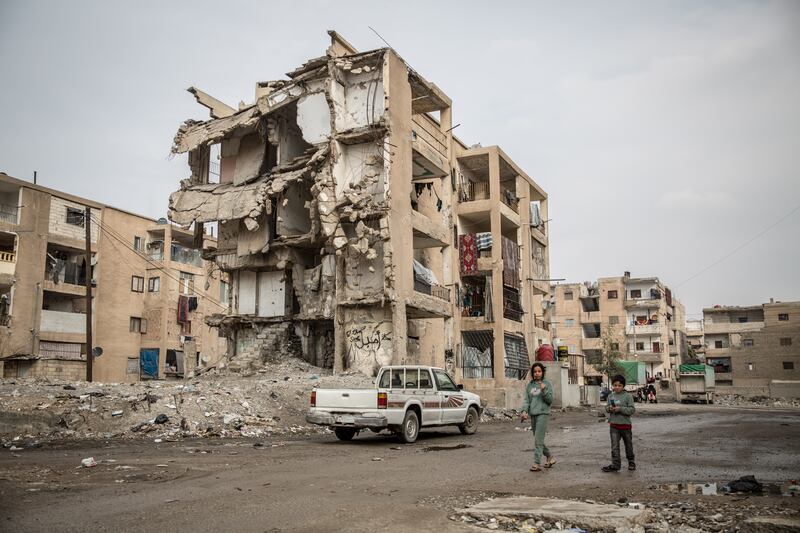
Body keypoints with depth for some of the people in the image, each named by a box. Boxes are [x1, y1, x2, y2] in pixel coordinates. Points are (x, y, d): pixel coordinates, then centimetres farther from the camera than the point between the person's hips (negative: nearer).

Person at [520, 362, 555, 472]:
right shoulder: (529, 385, 11)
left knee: (538, 439, -11)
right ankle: (550, 457, 28)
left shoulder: (547, 384, -1)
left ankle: (537, 463, -9)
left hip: (543, 414, -5)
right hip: (533, 415, 5)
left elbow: (550, 400, -5)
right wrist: (524, 411, -7)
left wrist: (544, 390, -19)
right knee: (537, 439, 11)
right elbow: (527, 400, 9)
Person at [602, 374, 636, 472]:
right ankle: (615, 464, -1)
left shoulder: (628, 396, -8)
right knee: (614, 446, -2)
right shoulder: (610, 396, 6)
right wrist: (609, 408, -10)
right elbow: (607, 407, 13)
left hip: (625, 424, -3)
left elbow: (631, 409, -13)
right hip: (614, 424, 3)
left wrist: (620, 409, -24)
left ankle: (631, 462, 32)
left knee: (628, 444, 15)